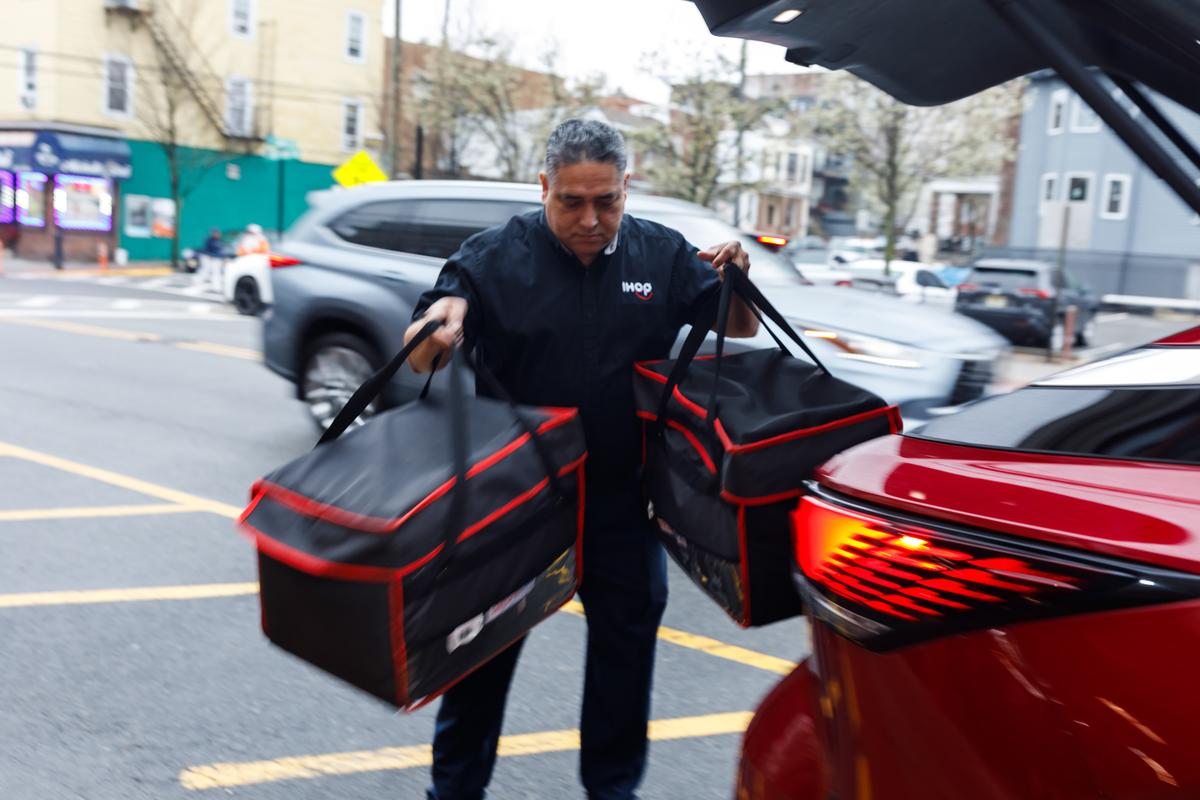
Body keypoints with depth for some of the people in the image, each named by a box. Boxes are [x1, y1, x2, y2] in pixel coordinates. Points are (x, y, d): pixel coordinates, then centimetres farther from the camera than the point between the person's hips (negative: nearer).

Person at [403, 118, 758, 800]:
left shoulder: (664, 257, 0)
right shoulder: (495, 257, -8)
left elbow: (741, 333, 8)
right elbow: (420, 360, -12)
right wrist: (443, 317, -35)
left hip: (620, 494, 3)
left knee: (629, 635, 13)